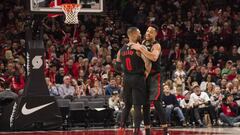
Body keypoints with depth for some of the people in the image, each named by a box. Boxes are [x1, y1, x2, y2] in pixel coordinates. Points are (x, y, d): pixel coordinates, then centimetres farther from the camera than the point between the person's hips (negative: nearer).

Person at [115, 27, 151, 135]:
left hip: (126, 79, 6)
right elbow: (147, 63, -23)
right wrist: (146, 73, -6)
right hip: (138, 78, -6)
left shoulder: (121, 50, 7)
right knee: (137, 106, -2)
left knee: (127, 105, 17)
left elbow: (117, 67, 11)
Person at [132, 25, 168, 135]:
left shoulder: (156, 45, -12)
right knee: (145, 104, 8)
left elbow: (154, 57, -33)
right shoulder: (143, 43, 11)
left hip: (154, 76, -7)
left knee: (157, 103, -14)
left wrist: (140, 49, -31)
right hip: (144, 76, 7)